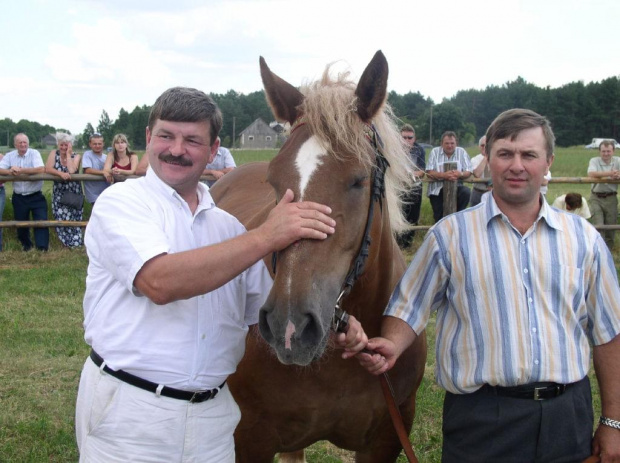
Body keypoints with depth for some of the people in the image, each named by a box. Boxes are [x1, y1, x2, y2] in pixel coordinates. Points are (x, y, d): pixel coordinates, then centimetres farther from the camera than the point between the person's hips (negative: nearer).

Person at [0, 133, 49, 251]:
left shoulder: (34, 153, -9)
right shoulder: (9, 156, 0)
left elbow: (41, 170, -24)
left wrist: (20, 170, -26)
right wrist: (10, 172, -31)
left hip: (36, 197, -4)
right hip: (18, 198, 4)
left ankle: (43, 248, -7)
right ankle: (26, 246, 36)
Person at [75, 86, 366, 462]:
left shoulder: (229, 226, 10)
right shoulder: (121, 202, -7)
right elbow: (160, 282, -24)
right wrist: (265, 237, -26)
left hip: (213, 415, 5)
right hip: (130, 413, -5)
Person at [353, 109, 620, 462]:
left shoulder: (583, 238, 6)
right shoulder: (450, 235, 0)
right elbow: (410, 310, 3)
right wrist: (391, 346, -20)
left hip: (568, 418, 3)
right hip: (481, 417, -2)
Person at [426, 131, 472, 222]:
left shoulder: (461, 152, 3)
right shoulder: (435, 152, 1)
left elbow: (468, 172, -3)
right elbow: (429, 172, -9)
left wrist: (460, 174, -28)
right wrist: (443, 175, -28)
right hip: (437, 189, -1)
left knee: (466, 192, -30)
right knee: (439, 219, -7)